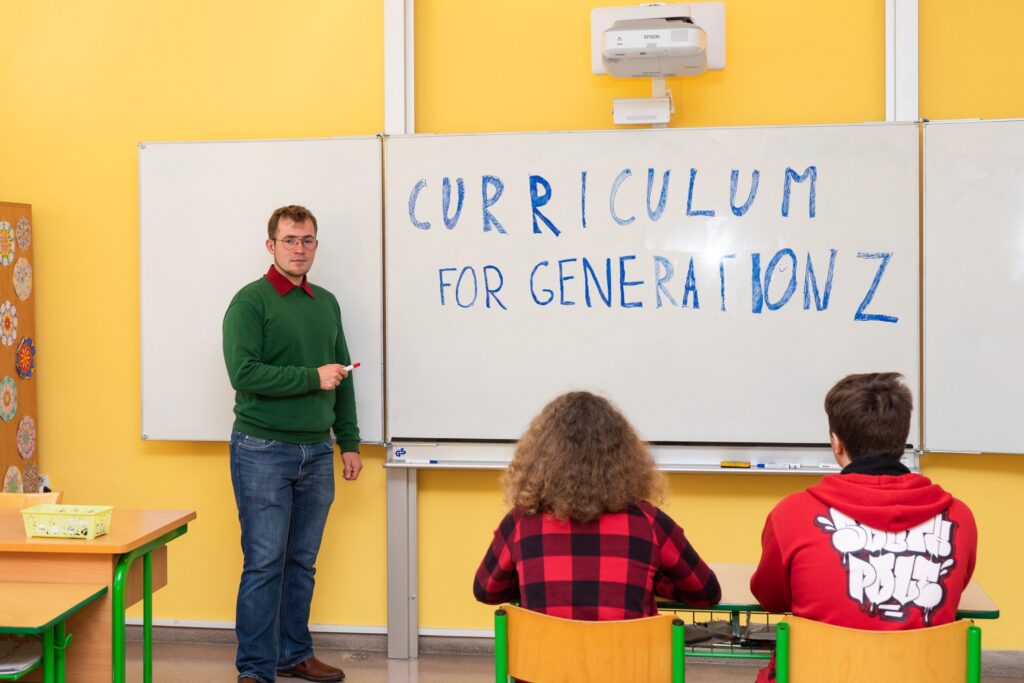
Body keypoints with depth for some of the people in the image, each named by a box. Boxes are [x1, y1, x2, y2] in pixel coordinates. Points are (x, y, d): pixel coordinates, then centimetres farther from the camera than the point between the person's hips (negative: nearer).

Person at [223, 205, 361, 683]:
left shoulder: (326, 304, 13)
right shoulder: (250, 301, -6)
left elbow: (342, 378, 16)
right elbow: (244, 373, -18)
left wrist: (349, 441, 13)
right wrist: (313, 378, -16)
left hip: (316, 451, 6)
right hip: (263, 451, -6)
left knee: (302, 562, 13)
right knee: (264, 563, -3)